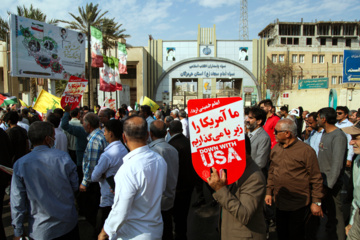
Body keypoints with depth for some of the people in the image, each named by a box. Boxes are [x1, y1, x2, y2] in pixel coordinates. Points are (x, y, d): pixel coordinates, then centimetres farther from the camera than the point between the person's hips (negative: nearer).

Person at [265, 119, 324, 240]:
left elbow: (316, 178, -10)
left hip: (299, 204, -5)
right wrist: (269, 192, 11)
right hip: (279, 202, 6)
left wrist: (316, 202, -9)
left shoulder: (306, 150, -13)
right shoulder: (275, 148, 4)